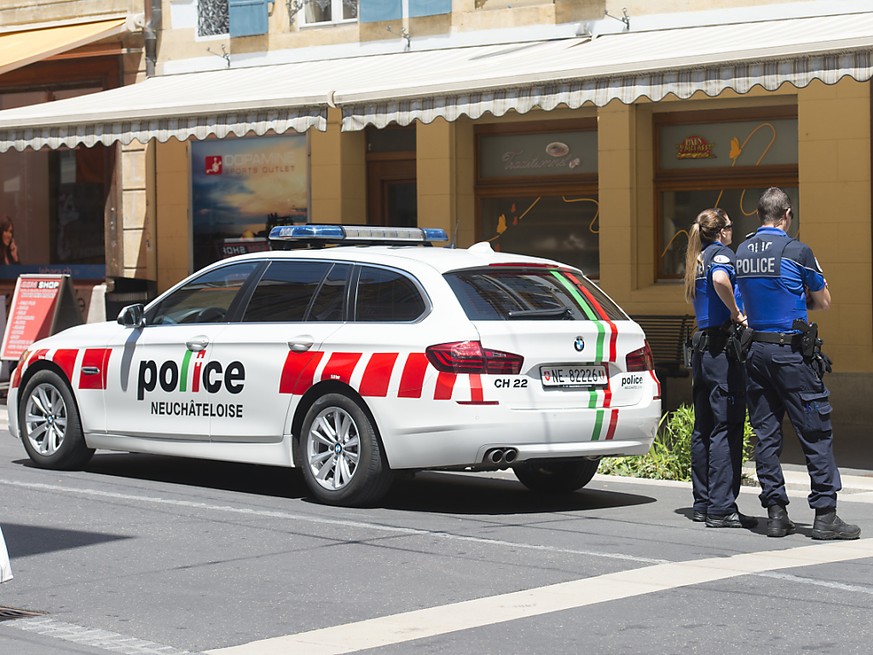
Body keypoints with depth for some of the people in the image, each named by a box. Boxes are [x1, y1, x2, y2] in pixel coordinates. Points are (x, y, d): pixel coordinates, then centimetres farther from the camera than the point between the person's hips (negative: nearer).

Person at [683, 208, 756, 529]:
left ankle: (702, 503, 16)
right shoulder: (721, 252, -8)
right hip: (722, 348, -9)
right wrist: (736, 313, -18)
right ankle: (721, 508, -10)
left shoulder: (698, 259, 17)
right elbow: (720, 279, -29)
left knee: (703, 428, 12)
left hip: (701, 346, 9)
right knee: (727, 428, -8)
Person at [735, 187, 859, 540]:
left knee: (766, 433, 8)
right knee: (816, 432, -1)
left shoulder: (742, 252, 7)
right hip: (792, 351, -6)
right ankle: (825, 515, -3)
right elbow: (823, 301, 1)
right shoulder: (796, 251, -9)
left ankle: (776, 513, 8)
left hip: (755, 349, 6)